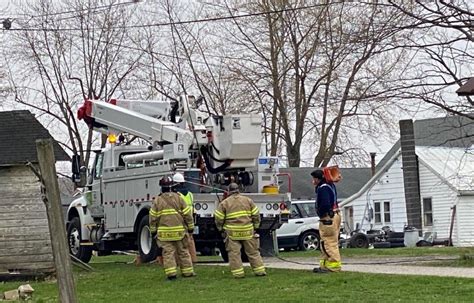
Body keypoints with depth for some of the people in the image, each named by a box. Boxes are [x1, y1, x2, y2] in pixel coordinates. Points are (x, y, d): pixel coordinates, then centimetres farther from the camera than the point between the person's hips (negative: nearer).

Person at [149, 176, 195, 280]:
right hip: (179, 230, 1)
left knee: (168, 252, -1)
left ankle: (171, 273, -8)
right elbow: (187, 214, 1)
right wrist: (190, 227, 10)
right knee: (183, 251, 9)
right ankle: (187, 271, 14)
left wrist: (153, 230, 10)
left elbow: (153, 217, 1)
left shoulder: (157, 200, -1)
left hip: (164, 231, -1)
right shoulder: (178, 198, 1)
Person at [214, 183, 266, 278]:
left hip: (232, 232, -2)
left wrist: (221, 229, 16)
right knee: (253, 252, 11)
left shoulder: (224, 203, 1)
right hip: (248, 231, 3)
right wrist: (255, 226, 18)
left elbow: (218, 218, 1)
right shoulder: (248, 200, 8)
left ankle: (238, 273, -2)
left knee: (234, 253, 2)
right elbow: (256, 215, 7)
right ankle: (259, 270, 13)